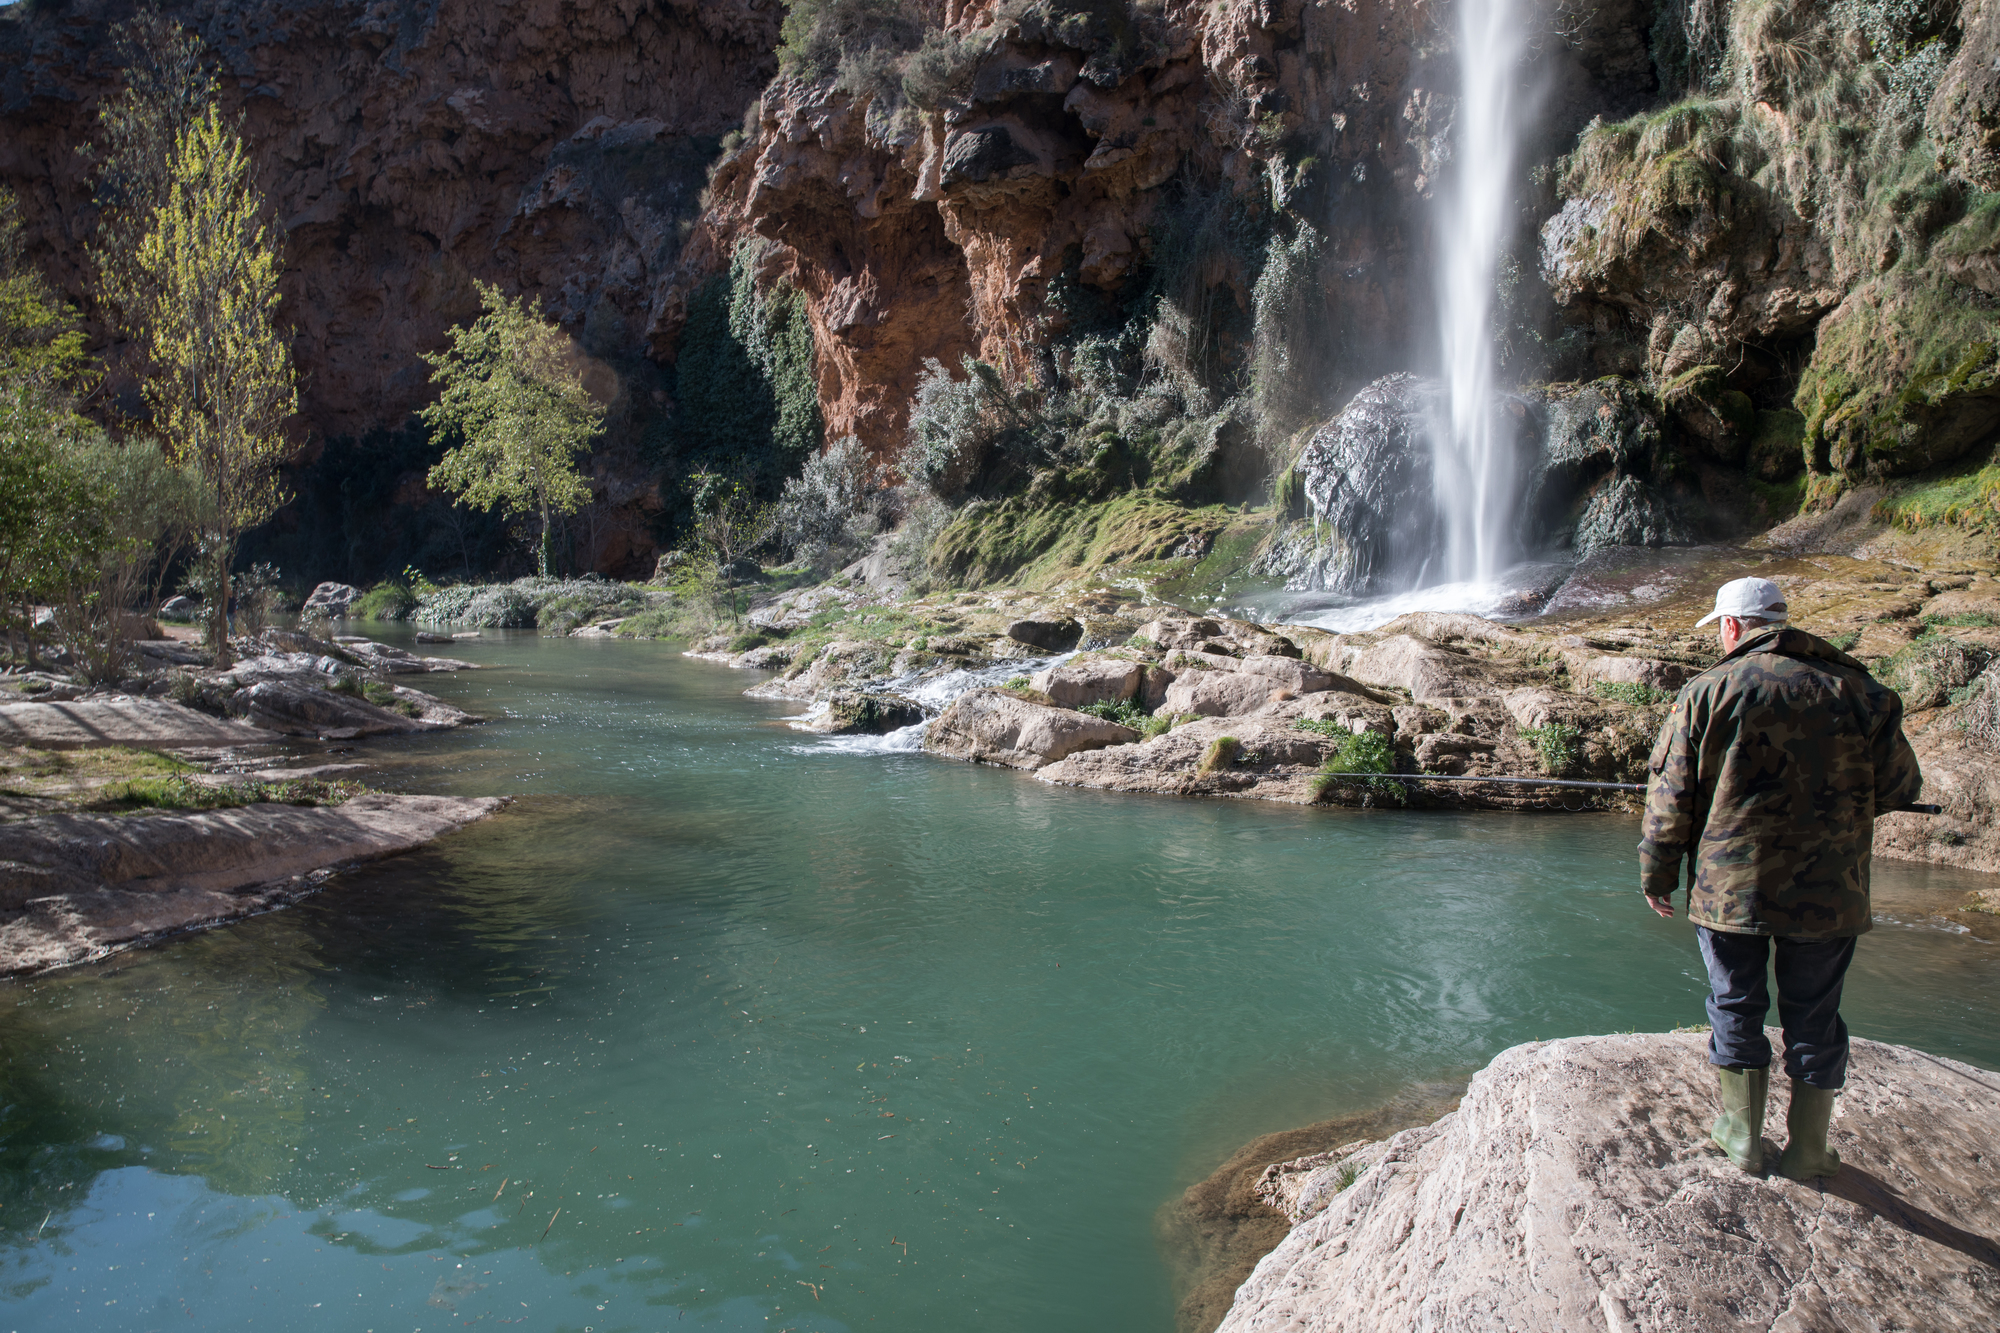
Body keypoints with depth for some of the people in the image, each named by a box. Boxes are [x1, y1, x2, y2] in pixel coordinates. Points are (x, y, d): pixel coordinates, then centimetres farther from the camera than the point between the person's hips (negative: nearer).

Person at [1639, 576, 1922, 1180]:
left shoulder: (1706, 692, -5)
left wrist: (1657, 875, 7)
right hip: (1829, 892, 1)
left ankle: (1743, 1135, 22)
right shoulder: (1857, 689, 0)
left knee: (1736, 1006, 13)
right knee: (1814, 1017, 12)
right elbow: (1899, 786, 7)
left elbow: (1670, 795, -4)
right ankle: (1807, 1149, 22)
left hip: (1729, 888, -1)